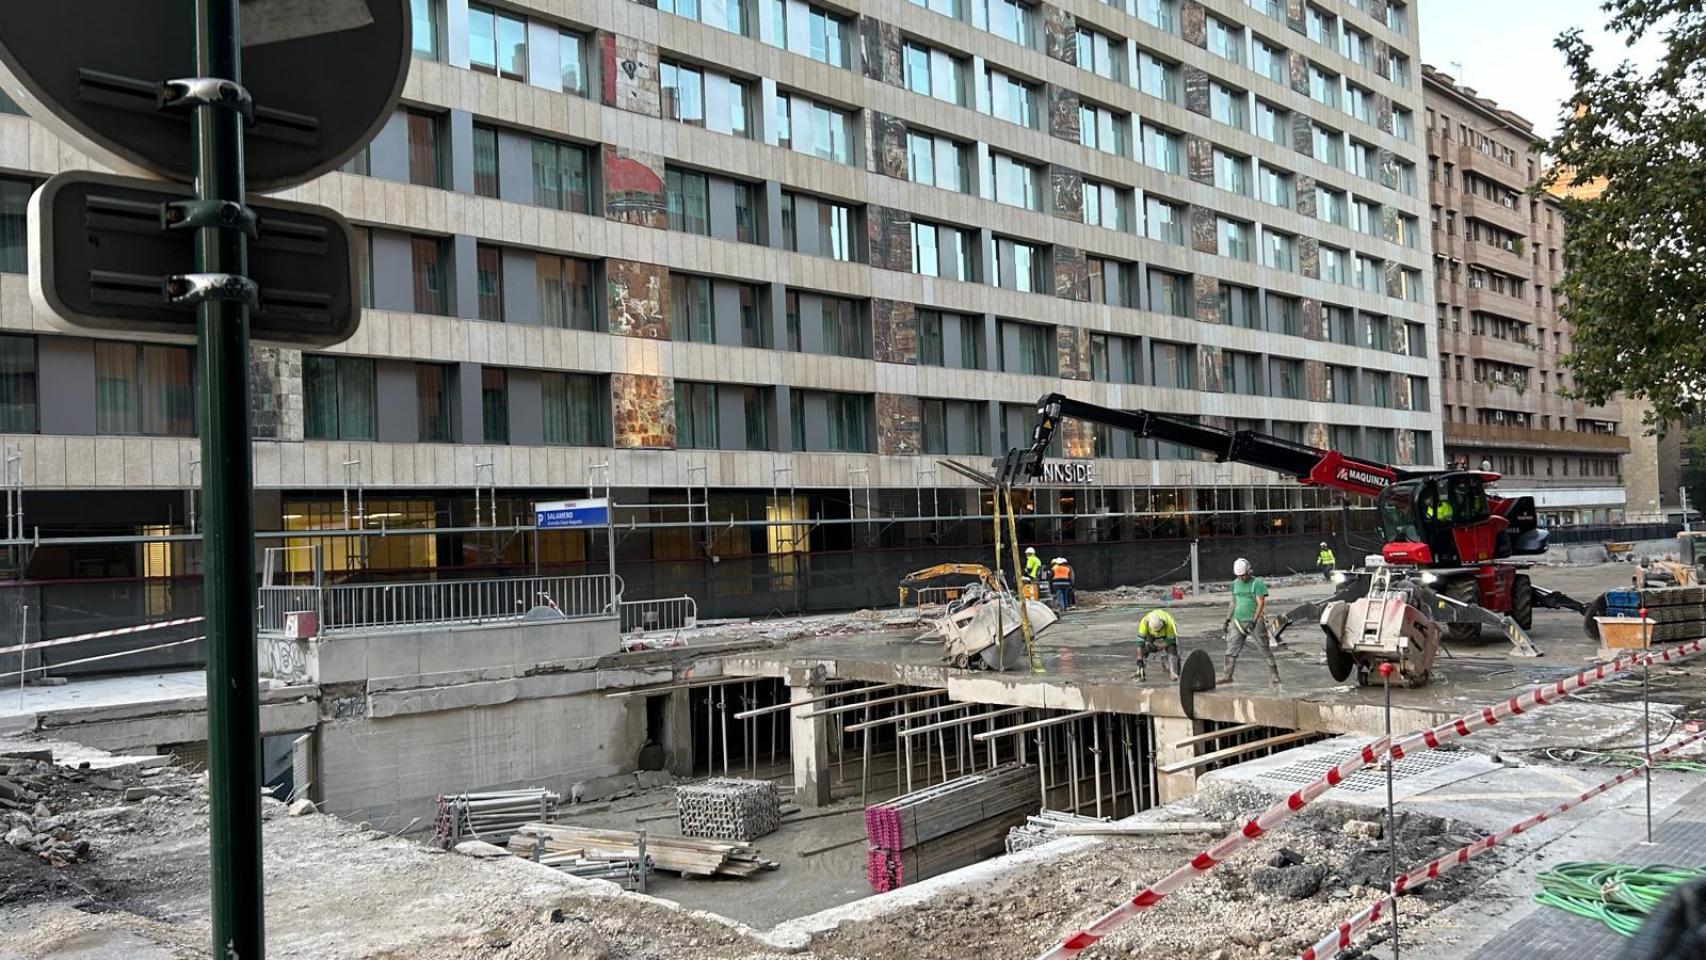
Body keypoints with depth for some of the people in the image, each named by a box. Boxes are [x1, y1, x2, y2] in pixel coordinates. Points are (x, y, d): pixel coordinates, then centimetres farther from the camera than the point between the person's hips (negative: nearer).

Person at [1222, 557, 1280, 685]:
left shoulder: (1257, 583, -8)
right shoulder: (1235, 583, 11)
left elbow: (1261, 604, -13)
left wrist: (1254, 621, -20)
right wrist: (1228, 619, 16)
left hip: (1255, 622, -5)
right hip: (1237, 621, 6)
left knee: (1265, 649, -2)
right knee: (1231, 649, 2)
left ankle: (1273, 675, 4)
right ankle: (1228, 676, 7)